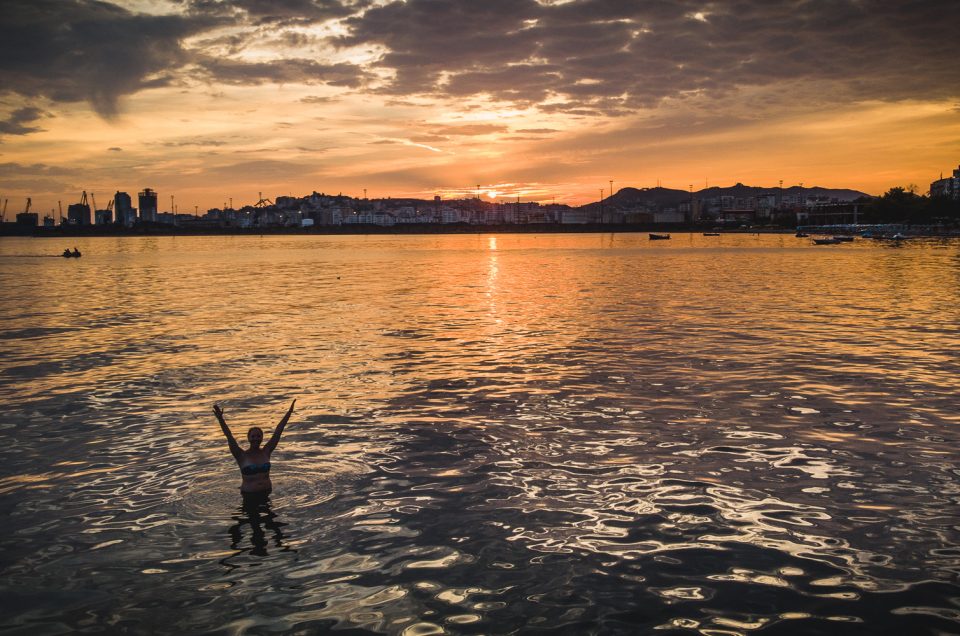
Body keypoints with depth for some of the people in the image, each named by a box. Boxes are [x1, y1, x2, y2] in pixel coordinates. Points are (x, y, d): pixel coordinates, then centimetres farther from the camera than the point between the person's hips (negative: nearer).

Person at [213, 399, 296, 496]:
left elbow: (278, 432, 2)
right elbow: (229, 437, -17)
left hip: (266, 493, 3)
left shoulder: (266, 452, 3)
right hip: (250, 495, -3)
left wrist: (289, 412, 1)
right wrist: (220, 419, -29)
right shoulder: (242, 456, -6)